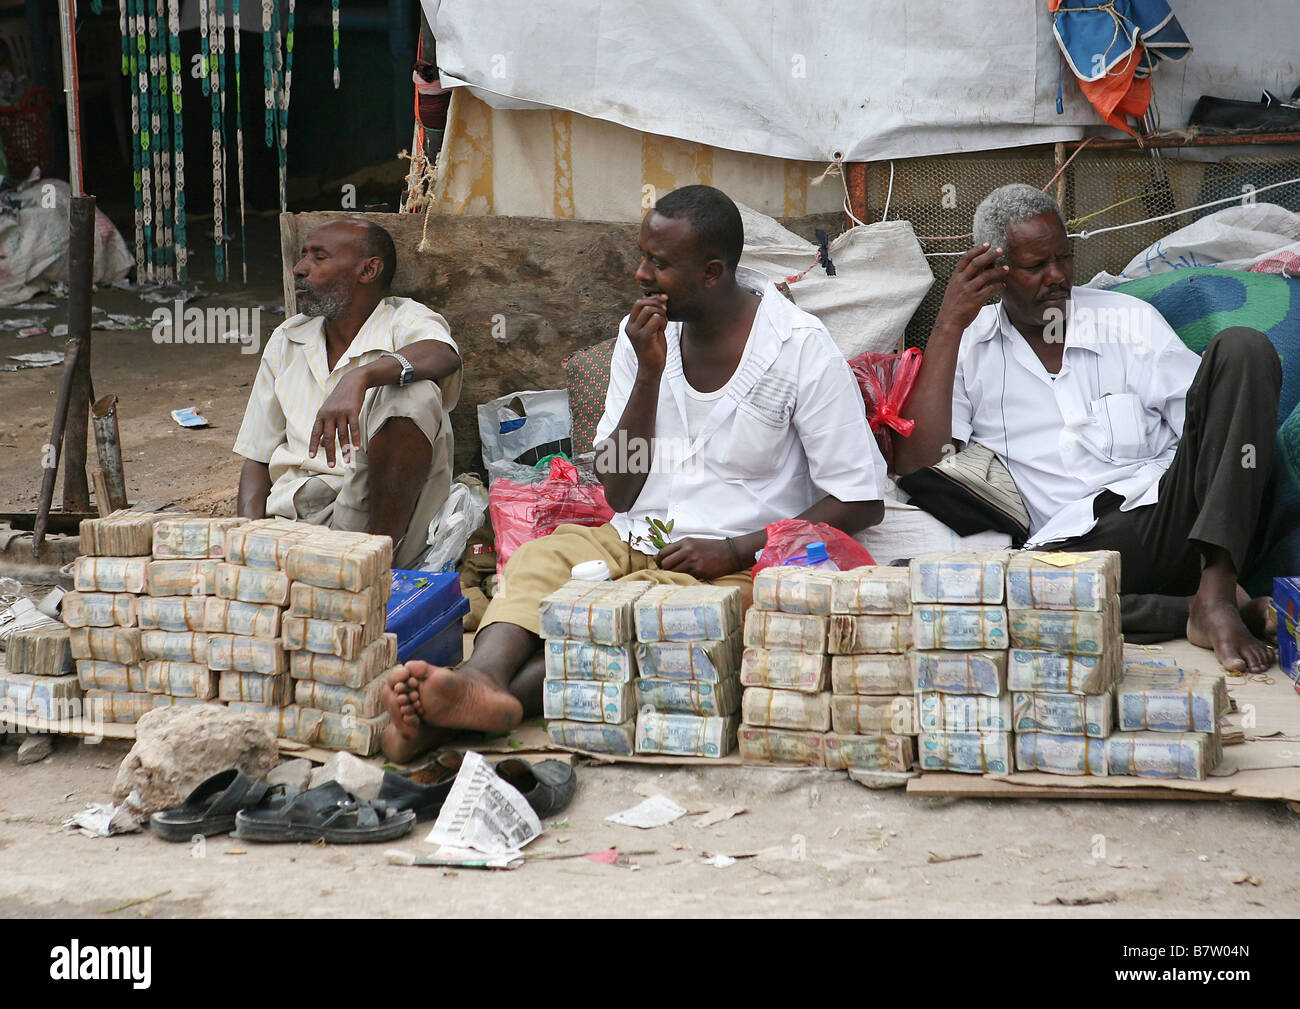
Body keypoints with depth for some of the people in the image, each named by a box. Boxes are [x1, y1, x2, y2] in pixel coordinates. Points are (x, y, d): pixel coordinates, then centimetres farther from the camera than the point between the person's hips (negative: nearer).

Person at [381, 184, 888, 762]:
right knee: (540, 558, -27)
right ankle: (481, 680, -54)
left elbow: (861, 503, -7)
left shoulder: (801, 348, -7)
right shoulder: (645, 333, 8)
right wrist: (648, 374, -7)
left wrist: (733, 551, -16)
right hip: (637, 541, 5)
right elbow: (619, 492, 6)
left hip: (739, 564, -4)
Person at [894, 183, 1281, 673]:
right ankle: (1205, 612, -25)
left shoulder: (1130, 321, 15)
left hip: (1170, 518, 2)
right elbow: (914, 461, 0)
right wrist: (948, 326, -2)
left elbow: (1208, 429, 9)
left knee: (1241, 349, -17)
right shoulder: (967, 347, 14)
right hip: (1072, 546, -1)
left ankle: (1215, 594, -30)